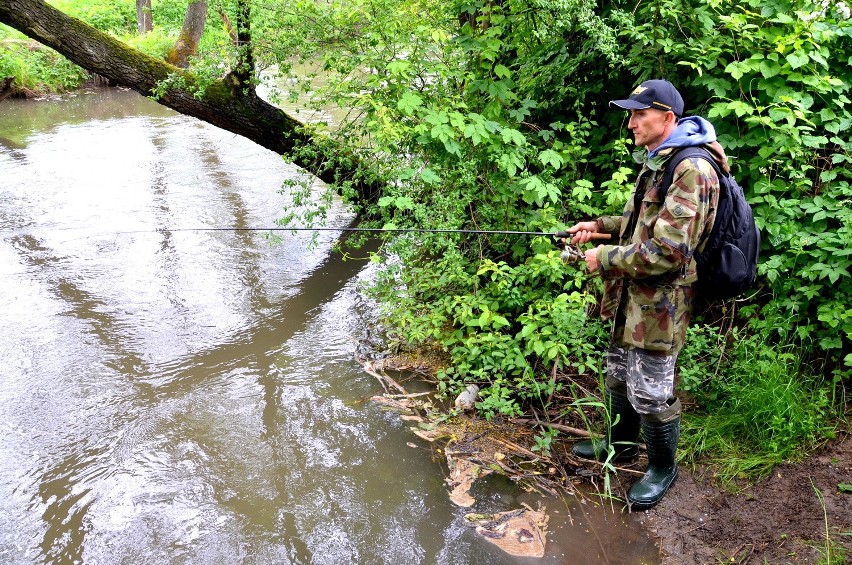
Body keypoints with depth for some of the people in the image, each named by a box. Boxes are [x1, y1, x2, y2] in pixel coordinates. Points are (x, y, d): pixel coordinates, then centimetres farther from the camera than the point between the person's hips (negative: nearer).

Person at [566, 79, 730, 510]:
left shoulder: (692, 170, -23)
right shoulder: (655, 162, 11)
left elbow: (665, 251, -29)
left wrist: (605, 258, -18)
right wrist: (598, 226, 9)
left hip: (660, 303, -10)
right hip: (632, 297, 10)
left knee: (650, 391, 3)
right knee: (619, 375, 23)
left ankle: (662, 469, 25)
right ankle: (621, 443, 43)